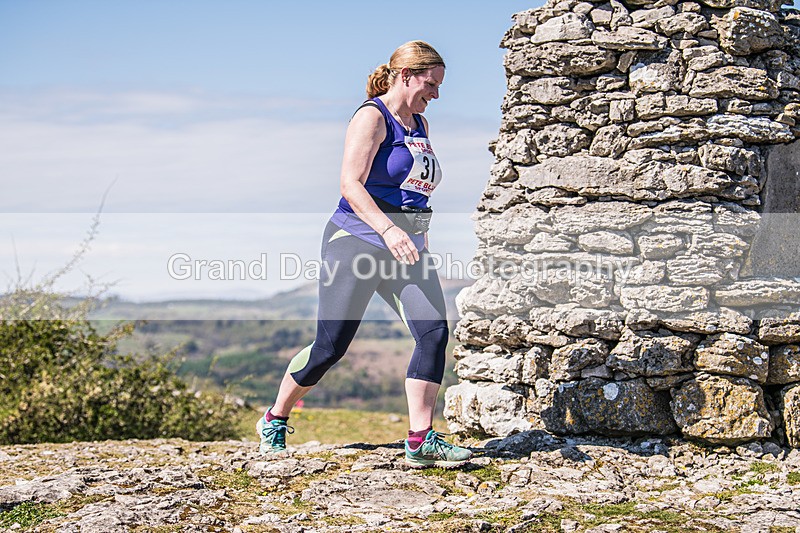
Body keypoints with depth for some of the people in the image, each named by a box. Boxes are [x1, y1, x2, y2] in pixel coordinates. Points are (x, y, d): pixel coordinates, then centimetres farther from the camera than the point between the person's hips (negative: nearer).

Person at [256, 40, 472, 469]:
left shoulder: (419, 124, 18)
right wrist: (387, 229, -30)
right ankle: (274, 420, 19)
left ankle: (421, 442, -11)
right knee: (330, 345, -4)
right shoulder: (372, 117, -7)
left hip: (407, 248, 7)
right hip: (358, 240, -7)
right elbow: (350, 183, -18)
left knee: (434, 332, -13)